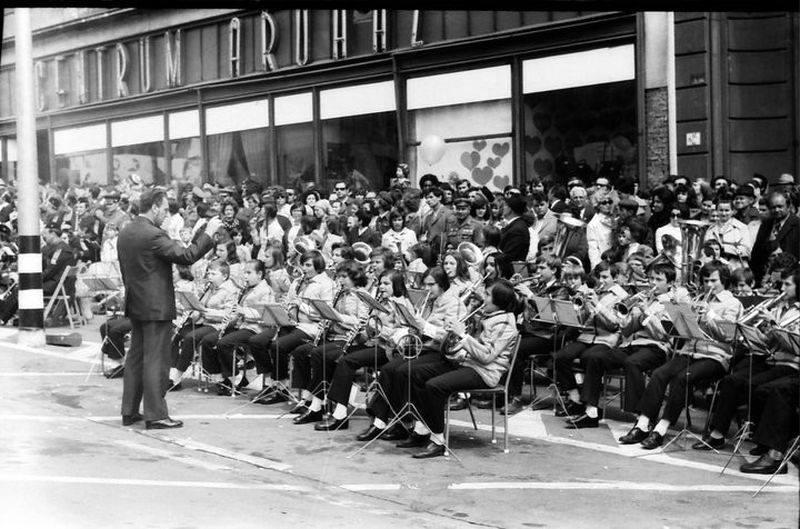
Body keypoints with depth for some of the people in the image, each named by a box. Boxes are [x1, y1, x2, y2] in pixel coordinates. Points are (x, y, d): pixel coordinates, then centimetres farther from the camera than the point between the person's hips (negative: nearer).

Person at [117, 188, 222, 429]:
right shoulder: (153, 235, -19)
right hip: (156, 307, -9)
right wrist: (208, 233, -16)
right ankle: (155, 415, 0)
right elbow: (186, 256, -24)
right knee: (156, 360, -4)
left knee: (135, 357, 14)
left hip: (135, 305, 9)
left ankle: (129, 411, 19)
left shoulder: (125, 233, 9)